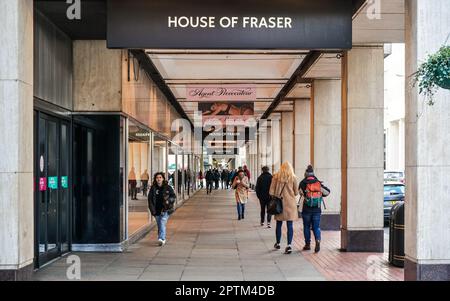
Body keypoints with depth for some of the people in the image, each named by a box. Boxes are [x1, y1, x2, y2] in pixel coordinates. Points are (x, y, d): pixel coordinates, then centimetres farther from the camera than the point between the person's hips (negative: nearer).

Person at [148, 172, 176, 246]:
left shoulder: (168, 187, 0)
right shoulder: (153, 188, 5)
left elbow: (174, 196, 4)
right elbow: (150, 199, 6)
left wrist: (169, 200, -16)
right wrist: (152, 209, -4)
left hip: (165, 209, -3)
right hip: (157, 210, 3)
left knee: (162, 223, -19)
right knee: (159, 225, 10)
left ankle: (161, 239, -27)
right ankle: (163, 239, 26)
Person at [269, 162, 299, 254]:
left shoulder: (276, 177, -1)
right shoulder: (293, 178, -3)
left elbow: (271, 192, -1)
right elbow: (296, 192, 3)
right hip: (290, 203, -1)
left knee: (279, 224, 15)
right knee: (290, 225, 0)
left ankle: (278, 244, 28)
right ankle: (289, 245, -9)